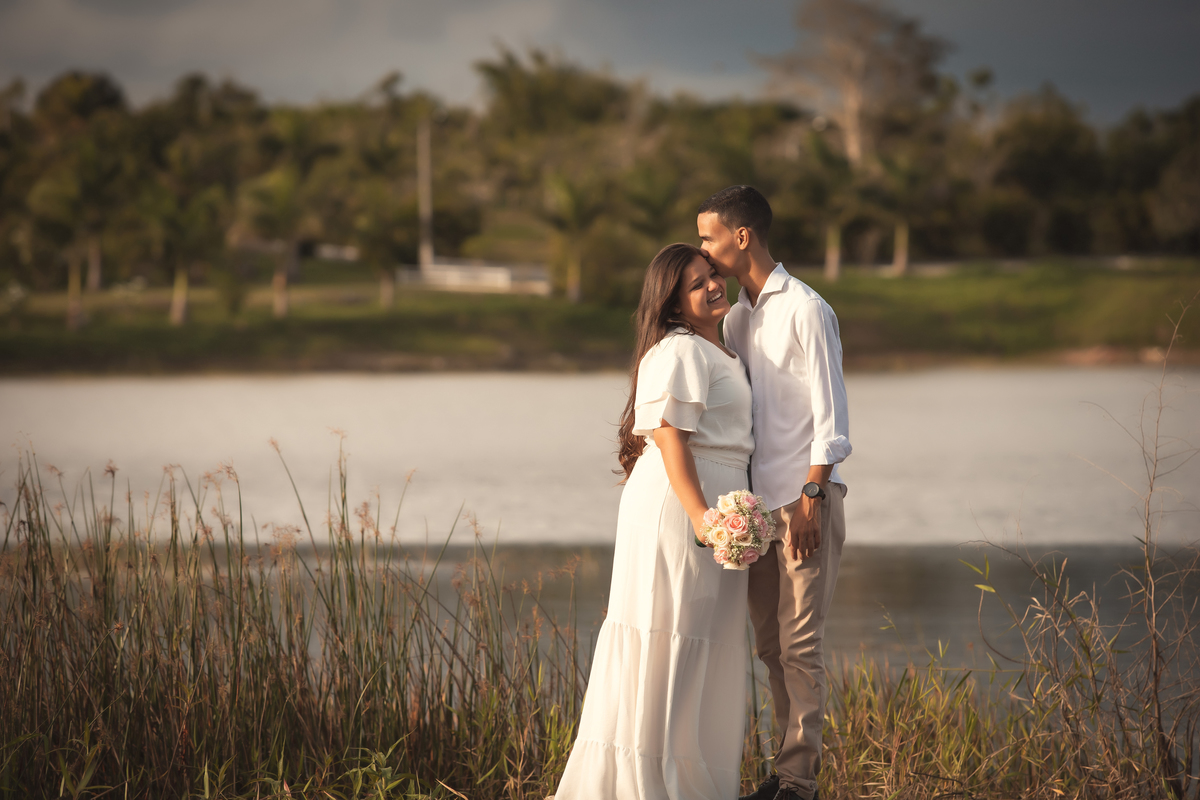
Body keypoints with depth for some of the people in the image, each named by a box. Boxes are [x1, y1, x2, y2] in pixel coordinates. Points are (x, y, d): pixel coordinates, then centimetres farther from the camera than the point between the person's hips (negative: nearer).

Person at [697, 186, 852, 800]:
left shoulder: (806, 311, -8)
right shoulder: (735, 317, 15)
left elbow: (830, 416, -10)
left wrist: (811, 500, -15)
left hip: (804, 499, -7)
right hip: (757, 499, 7)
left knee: (799, 644, -6)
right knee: (770, 644, 7)